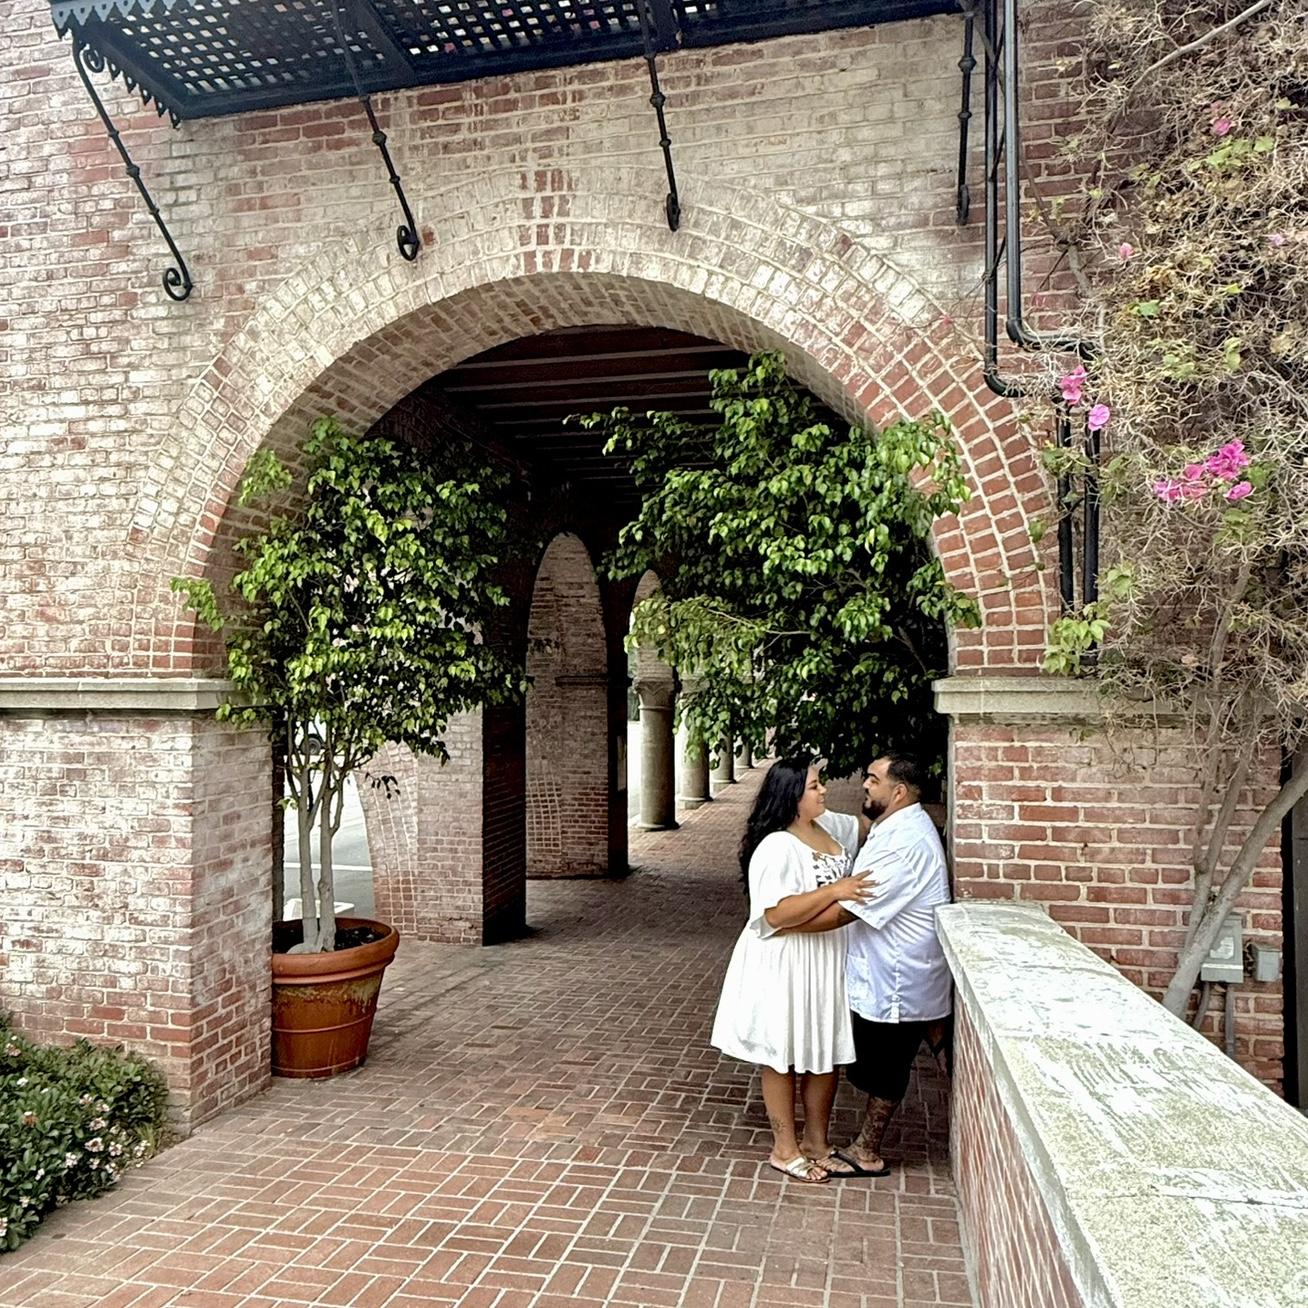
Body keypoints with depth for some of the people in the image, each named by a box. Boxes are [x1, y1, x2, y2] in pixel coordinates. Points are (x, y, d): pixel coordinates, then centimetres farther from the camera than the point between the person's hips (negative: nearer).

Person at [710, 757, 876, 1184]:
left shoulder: (829, 827, 4)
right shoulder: (776, 847, -22)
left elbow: (863, 829, 23)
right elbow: (776, 914, -28)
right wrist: (833, 892, -29)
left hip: (827, 961, 8)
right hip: (786, 966, -8)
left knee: (827, 1054, 15)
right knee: (784, 1057, 8)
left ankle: (816, 1141, 31)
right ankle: (785, 1149, 22)